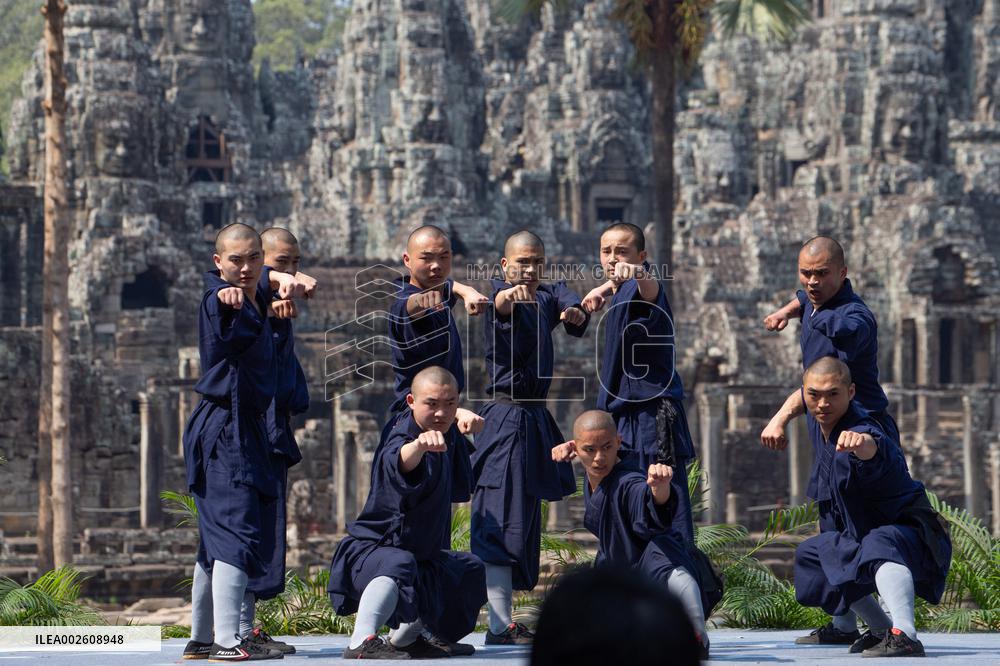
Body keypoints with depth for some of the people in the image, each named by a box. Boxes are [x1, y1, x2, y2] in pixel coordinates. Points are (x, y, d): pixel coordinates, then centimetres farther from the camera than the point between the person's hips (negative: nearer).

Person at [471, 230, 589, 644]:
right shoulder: (502, 295, -7)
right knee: (502, 520, -13)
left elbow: (570, 302, -11)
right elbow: (498, 304, -31)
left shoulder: (548, 296, 10)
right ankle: (500, 627, -17)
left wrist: (574, 312, -35)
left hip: (535, 420, 8)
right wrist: (509, 296, -55)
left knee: (525, 521, 13)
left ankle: (505, 619, 22)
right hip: (505, 418, -8)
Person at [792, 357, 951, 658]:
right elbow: (804, 393, 23)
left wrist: (861, 442, -78)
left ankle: (905, 635, -58)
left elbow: (873, 448, -59)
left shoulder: (861, 429, -31)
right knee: (809, 555, 27)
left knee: (879, 544, -42)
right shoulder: (817, 416, -3)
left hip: (910, 535, -11)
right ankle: (881, 629, 30)